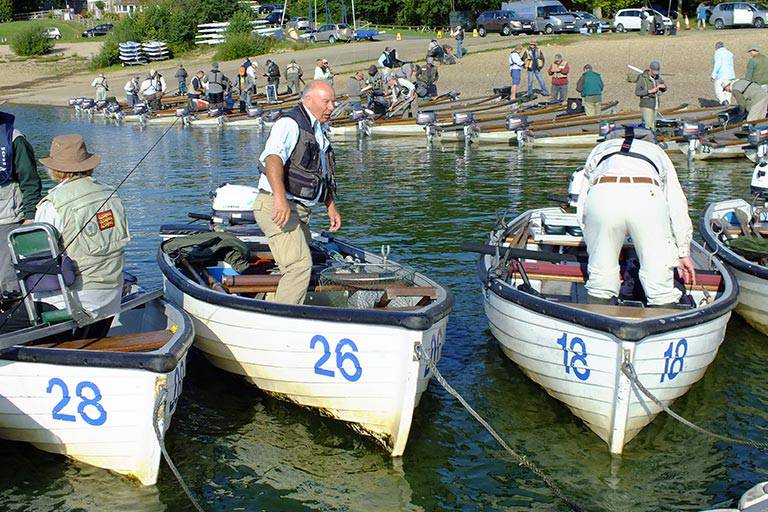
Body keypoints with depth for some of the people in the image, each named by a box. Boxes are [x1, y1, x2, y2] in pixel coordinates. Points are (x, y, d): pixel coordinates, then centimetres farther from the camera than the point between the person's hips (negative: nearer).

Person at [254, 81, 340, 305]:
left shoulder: (318, 131, 21)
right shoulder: (290, 124, -10)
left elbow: (322, 176, 32)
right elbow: (273, 158, -28)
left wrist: (331, 207, 27)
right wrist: (280, 198, -41)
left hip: (299, 210, 10)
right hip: (276, 207, -10)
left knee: (300, 266, 13)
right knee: (300, 264, -21)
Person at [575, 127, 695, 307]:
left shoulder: (599, 149, 42)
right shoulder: (657, 152, 41)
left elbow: (582, 206, 33)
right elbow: (678, 206, 32)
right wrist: (683, 253, 38)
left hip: (601, 195, 1)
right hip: (647, 197, -1)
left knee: (600, 275, 15)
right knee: (659, 278, 7)